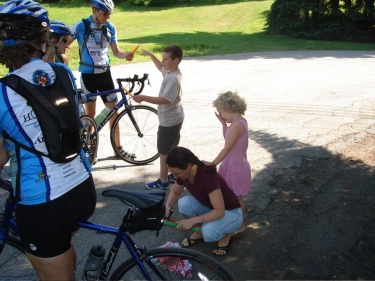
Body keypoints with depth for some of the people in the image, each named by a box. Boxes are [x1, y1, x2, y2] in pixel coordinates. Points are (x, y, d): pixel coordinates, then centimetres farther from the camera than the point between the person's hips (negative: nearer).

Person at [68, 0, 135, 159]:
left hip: (105, 73, 3)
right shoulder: (80, 26, -11)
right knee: (90, 113, 5)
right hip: (87, 75, -3)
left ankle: (118, 148, 15)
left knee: (114, 110, 3)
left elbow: (116, 51, 3)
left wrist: (126, 55, -18)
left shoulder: (110, 28, -1)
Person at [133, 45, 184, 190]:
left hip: (169, 120, -10)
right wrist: (150, 55, 18)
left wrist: (143, 98, -35)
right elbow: (160, 67, 26)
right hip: (174, 118, 10)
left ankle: (163, 181, 12)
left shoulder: (173, 79, -27)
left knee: (164, 151, 1)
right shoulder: (170, 72, 3)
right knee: (172, 148, 21)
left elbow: (165, 100, -34)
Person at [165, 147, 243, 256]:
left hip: (231, 212, -6)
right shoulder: (183, 173, -14)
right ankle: (199, 231, 6)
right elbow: (175, 192, 5)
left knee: (208, 232, -35)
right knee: (183, 203, -22)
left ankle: (226, 235, 1)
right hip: (209, 207, 6)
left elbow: (219, 211, -34)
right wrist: (167, 206, -16)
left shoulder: (208, 177, -36)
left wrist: (192, 220, -39)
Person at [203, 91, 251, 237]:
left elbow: (227, 148, -27)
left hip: (235, 167, -9)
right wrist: (223, 123, 3)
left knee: (236, 197, 7)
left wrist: (213, 163, -22)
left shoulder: (237, 125, -27)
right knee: (236, 196, 24)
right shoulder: (240, 121, 3)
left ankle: (240, 226, 22)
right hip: (235, 164, 9)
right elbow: (227, 138, 15)